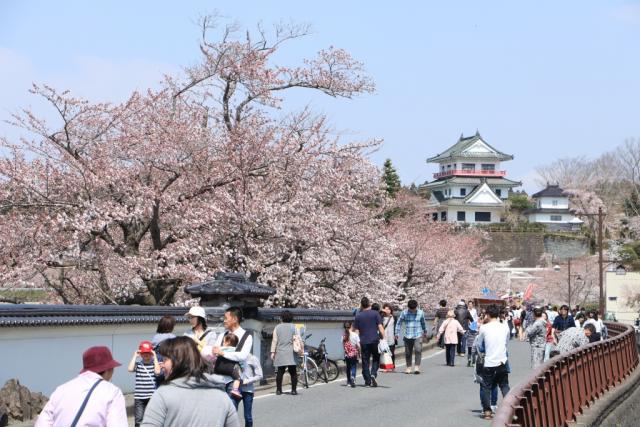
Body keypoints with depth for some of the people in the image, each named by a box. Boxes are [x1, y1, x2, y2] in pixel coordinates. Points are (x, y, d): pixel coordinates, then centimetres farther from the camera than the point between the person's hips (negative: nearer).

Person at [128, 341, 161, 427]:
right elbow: (130, 369, -14)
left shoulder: (154, 363, 4)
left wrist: (155, 357, -11)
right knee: (138, 420, 2)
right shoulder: (138, 364, 5)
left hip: (152, 397, 0)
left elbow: (157, 371, -16)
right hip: (139, 397, 1)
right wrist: (135, 356, -8)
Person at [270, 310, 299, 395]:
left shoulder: (277, 328, 5)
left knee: (280, 372, 4)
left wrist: (273, 352, 5)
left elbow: (274, 340, 3)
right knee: (293, 372, 2)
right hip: (291, 354, -1)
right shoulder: (293, 327, 3)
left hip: (280, 353, 1)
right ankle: (294, 390, 0)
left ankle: (278, 390, 5)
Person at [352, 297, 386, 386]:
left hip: (364, 342, 1)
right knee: (376, 359, 12)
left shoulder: (358, 316, 4)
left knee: (365, 361, 7)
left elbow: (355, 330, 3)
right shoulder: (375, 314, 0)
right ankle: (373, 374, -11)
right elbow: (380, 327, -5)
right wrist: (384, 338, -3)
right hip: (375, 340, -1)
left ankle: (367, 381, 6)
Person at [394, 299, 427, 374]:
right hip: (408, 336, 1)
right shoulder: (404, 313, -3)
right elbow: (399, 323, 7)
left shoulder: (420, 313, 2)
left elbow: (423, 322, 20)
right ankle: (408, 367, 21)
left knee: (418, 350, -18)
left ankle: (417, 367, -18)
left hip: (418, 336, -1)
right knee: (408, 352, 6)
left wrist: (425, 331, 34)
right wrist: (397, 333, 3)